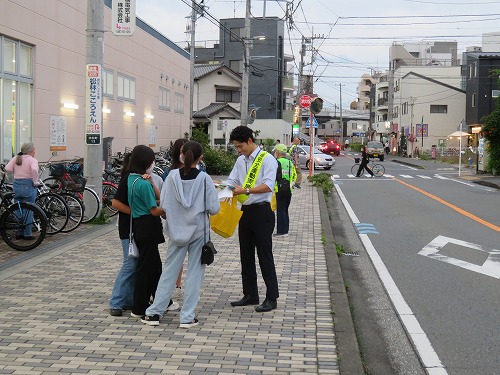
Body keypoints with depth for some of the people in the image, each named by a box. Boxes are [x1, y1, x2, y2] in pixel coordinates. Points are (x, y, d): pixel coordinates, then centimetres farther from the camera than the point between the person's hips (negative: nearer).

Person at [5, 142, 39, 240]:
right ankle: (27, 234, 6)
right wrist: (35, 182, -15)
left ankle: (19, 233, 19)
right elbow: (34, 170, -26)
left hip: (16, 186, 6)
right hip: (28, 186, -5)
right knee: (28, 210, 2)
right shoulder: (32, 160, -7)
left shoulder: (15, 158, 9)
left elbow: (7, 168, -2)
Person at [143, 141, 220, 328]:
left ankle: (154, 312, 13)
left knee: (169, 271, 11)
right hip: (198, 230, -2)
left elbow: (163, 205, -6)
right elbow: (214, 208, -11)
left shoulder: (172, 176, -6)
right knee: (194, 272, 6)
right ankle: (187, 317, 7)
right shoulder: (204, 179, -11)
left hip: (177, 230, 2)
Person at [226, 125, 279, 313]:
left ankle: (271, 298, 3)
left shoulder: (267, 159, -10)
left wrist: (246, 190, -29)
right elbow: (232, 181, 15)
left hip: (261, 212, -8)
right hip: (245, 211, 8)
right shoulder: (240, 160, 14)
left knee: (265, 255, -4)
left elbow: (268, 185, -21)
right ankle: (250, 294, 24)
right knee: (246, 255, 13)